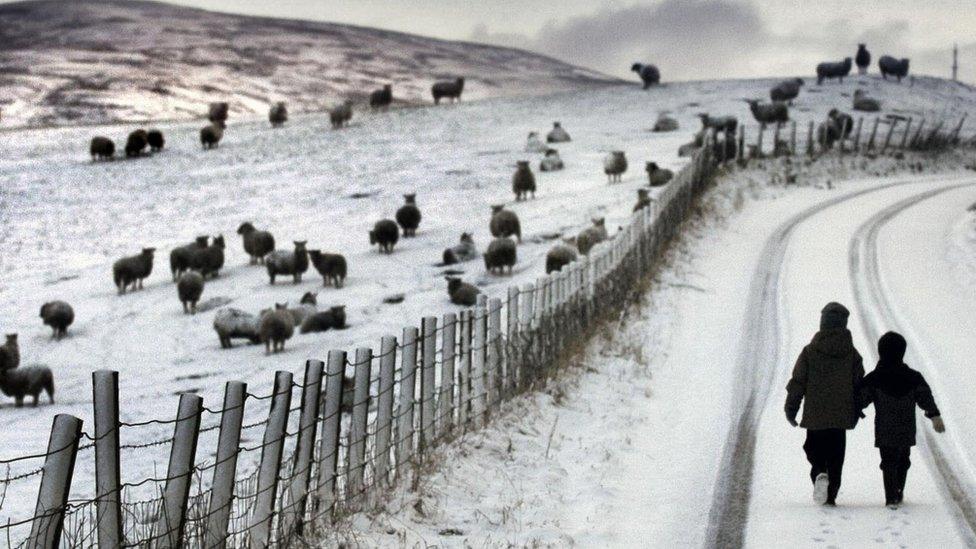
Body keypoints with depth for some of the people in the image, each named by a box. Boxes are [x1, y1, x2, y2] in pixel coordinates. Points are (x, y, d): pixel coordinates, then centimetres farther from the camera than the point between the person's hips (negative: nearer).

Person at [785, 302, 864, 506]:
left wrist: (791, 409, 7)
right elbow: (859, 385, 5)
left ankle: (819, 474, -17)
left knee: (815, 451, 11)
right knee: (836, 457, 10)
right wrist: (856, 412, 17)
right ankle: (831, 495, 8)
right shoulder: (852, 353, -1)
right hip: (841, 415, 1)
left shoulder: (810, 351, -7)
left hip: (815, 415, -1)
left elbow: (797, 383, -4)